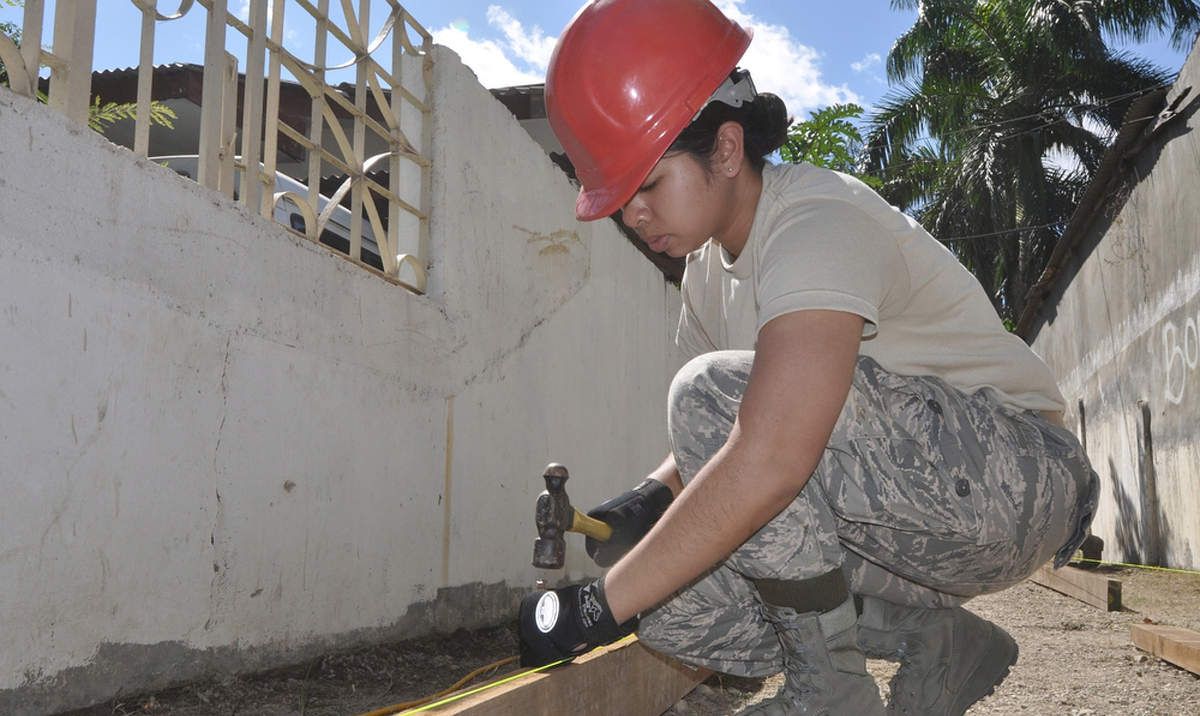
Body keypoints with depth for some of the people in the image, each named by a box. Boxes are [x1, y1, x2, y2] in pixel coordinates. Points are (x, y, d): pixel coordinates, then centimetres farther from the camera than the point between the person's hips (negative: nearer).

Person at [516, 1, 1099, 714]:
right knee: (668, 600, -6)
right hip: (909, 512, 9)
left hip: (1018, 477, -8)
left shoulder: (821, 221, -23)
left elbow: (766, 462, -38)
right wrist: (653, 496, -11)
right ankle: (933, 644, 3)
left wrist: (601, 605, -32)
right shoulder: (709, 262, 6)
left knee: (713, 392, -28)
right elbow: (718, 439, 11)